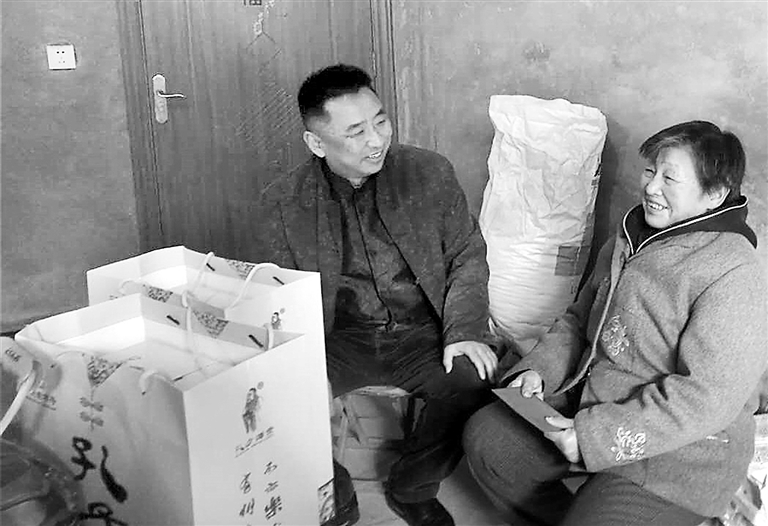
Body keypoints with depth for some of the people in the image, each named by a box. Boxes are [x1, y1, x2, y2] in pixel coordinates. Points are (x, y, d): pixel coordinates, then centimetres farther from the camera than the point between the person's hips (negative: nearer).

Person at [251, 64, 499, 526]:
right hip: (337, 340, 0)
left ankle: (411, 488, 3)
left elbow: (468, 256, 5)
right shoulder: (282, 202, -1)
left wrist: (464, 330, -11)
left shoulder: (430, 172, 0)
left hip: (421, 333, 1)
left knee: (475, 377, -28)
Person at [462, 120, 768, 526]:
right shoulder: (630, 240, 6)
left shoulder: (732, 275, -21)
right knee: (484, 436, 2)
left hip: (675, 459, -8)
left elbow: (708, 397, -25)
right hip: (589, 410, 8)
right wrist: (538, 370, -2)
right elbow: (579, 320, 16)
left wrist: (595, 437, -25)